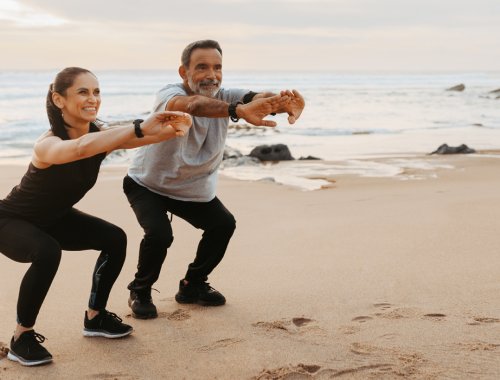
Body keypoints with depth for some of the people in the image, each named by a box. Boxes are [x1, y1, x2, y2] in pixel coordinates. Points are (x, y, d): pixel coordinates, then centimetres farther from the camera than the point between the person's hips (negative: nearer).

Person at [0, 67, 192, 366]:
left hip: (54, 218, 7)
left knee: (115, 239, -3)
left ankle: (95, 317, 15)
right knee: (47, 252, -35)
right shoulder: (48, 144, -35)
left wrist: (173, 129, -55)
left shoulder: (100, 136, -15)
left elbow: (147, 136, -32)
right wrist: (140, 128, -66)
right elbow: (81, 147, -59)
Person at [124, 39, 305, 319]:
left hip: (194, 188, 6)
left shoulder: (224, 97, -17)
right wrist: (239, 111, -74)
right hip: (148, 185, -5)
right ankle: (140, 292, 3)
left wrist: (286, 103, -61)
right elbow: (192, 105, -56)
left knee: (224, 224, -1)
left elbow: (258, 99, -36)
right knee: (160, 234, -24)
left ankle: (193, 286, 20)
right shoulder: (169, 95, -32)